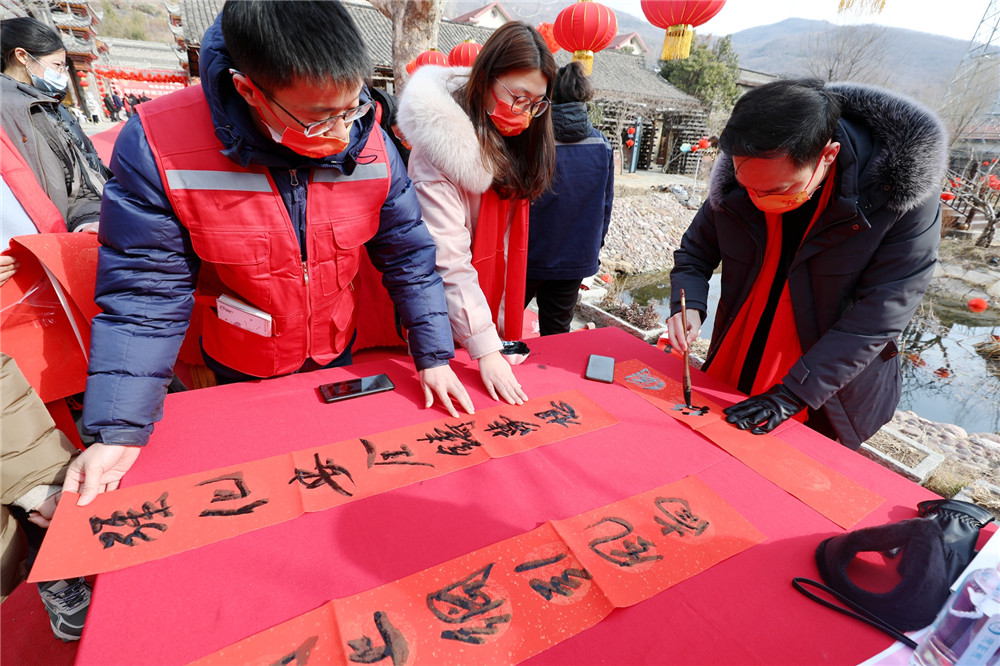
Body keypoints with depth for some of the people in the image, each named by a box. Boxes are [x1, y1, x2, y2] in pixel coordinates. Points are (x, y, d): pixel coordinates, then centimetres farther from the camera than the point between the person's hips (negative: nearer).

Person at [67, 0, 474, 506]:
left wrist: (433, 357, -13)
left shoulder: (371, 147, -19)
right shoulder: (156, 148, -26)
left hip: (336, 353, 2)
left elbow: (409, 257, -11)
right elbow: (144, 294, -20)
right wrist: (119, 431, -22)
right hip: (240, 369, -1)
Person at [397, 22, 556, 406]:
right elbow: (448, 262, -26)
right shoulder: (442, 149, -22)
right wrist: (485, 349, -28)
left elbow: (504, 232, 3)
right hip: (448, 328, -6)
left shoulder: (512, 142, 1)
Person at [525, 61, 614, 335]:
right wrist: (593, 248, 20)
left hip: (527, 258, -4)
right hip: (576, 260, 4)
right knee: (557, 334, 17)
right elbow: (606, 207, 7)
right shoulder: (602, 146, 0)